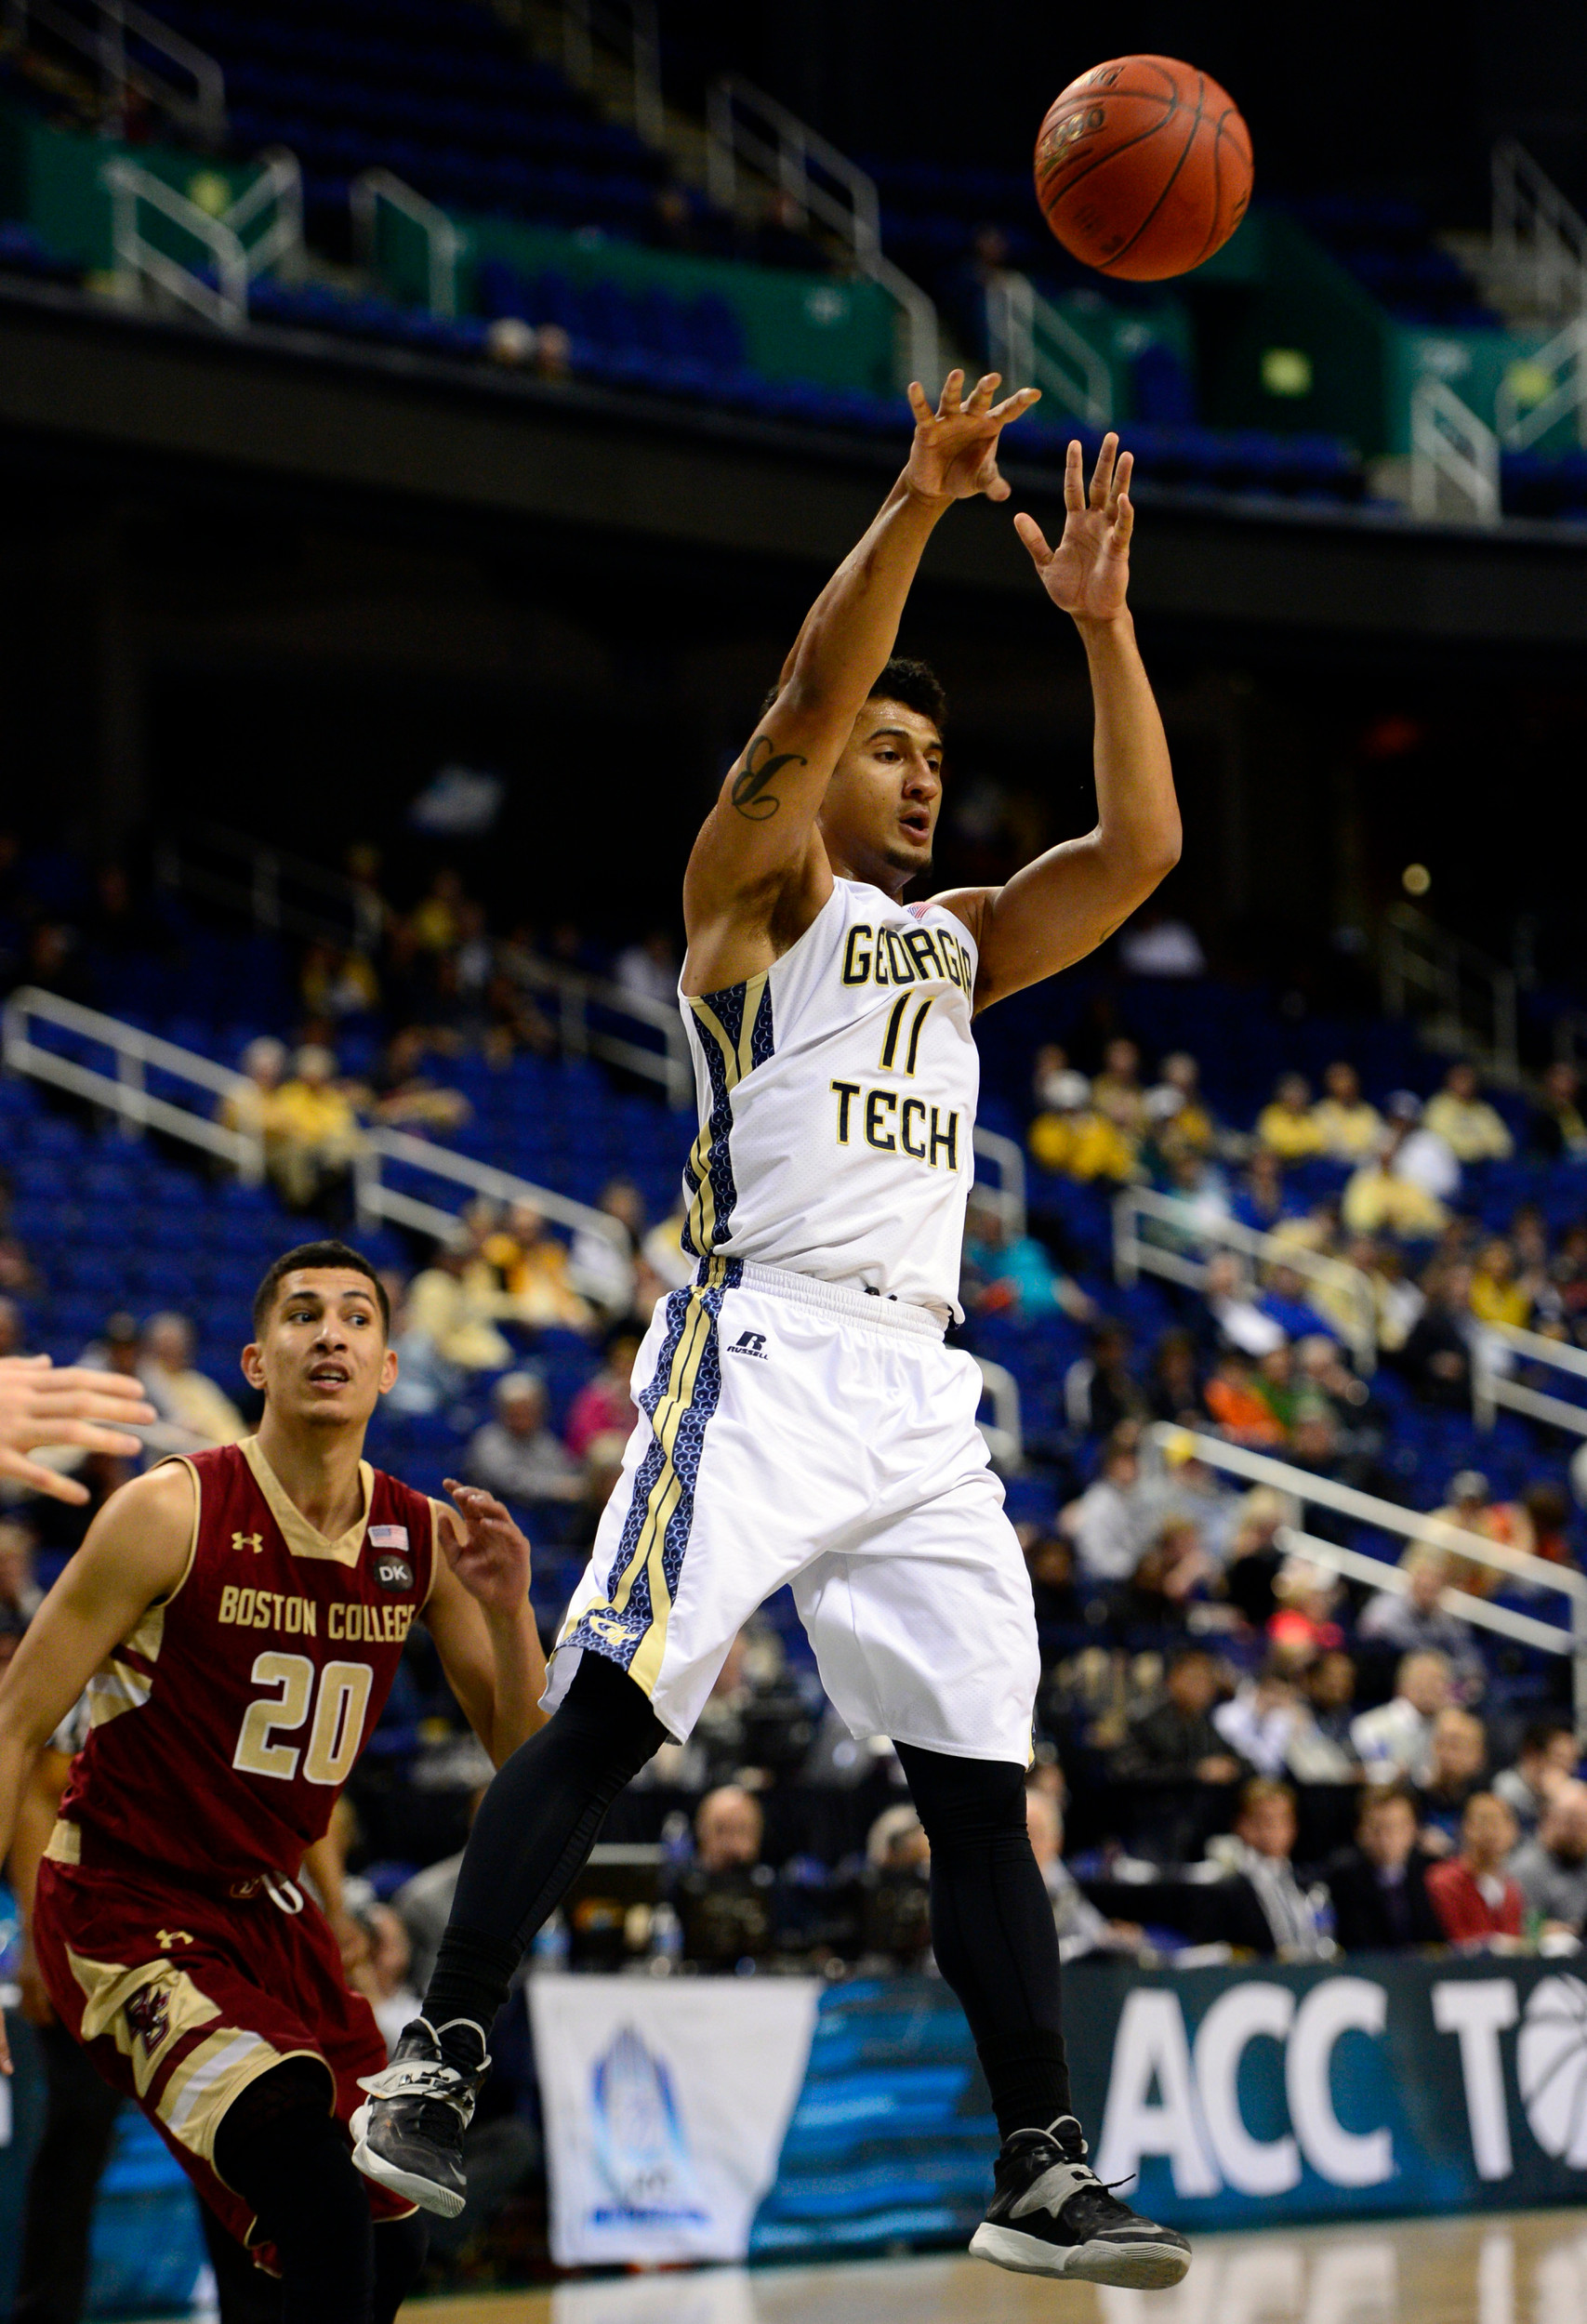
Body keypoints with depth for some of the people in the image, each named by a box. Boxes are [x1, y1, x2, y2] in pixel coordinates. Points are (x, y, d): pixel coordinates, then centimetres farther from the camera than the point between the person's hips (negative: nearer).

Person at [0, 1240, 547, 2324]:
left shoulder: (425, 1540, -1)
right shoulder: (173, 1513, -17)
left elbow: (523, 1754, 4)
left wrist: (508, 1610, -16)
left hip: (269, 1908, 7)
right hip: (125, 1909, -7)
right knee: (303, 2148, -30)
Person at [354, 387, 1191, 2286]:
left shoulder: (957, 941, 24)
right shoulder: (757, 887, 7)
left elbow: (1140, 847, 15)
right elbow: (808, 700, -10)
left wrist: (1098, 621, 9)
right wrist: (916, 508, -18)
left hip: (920, 1393, 6)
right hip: (763, 1354, -6)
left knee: (981, 1784, 3)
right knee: (606, 1712, -17)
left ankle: (1044, 2176, 4)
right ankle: (436, 2065, -15)